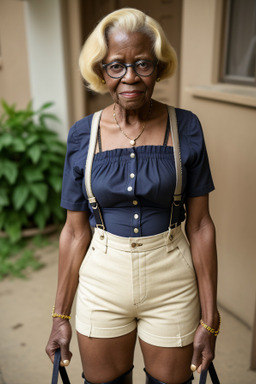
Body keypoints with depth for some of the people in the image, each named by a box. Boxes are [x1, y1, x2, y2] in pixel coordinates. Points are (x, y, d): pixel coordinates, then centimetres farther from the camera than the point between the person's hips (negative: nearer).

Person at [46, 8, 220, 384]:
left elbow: (200, 225, -6)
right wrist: (61, 315, 3)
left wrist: (209, 319, -4)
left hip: (172, 285, 0)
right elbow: (75, 232, -2)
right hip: (101, 283, 1)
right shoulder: (83, 135, -6)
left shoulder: (186, 127, -8)